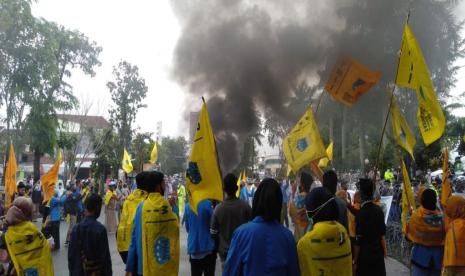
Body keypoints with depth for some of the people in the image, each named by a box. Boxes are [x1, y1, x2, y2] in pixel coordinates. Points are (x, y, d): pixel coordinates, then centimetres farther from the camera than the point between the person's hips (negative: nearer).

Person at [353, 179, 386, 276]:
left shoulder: (361, 213, -20)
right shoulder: (379, 210, 0)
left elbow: (358, 241, -17)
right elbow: (382, 232, 13)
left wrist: (355, 262, -10)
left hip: (365, 256, -6)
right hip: (378, 253, 7)